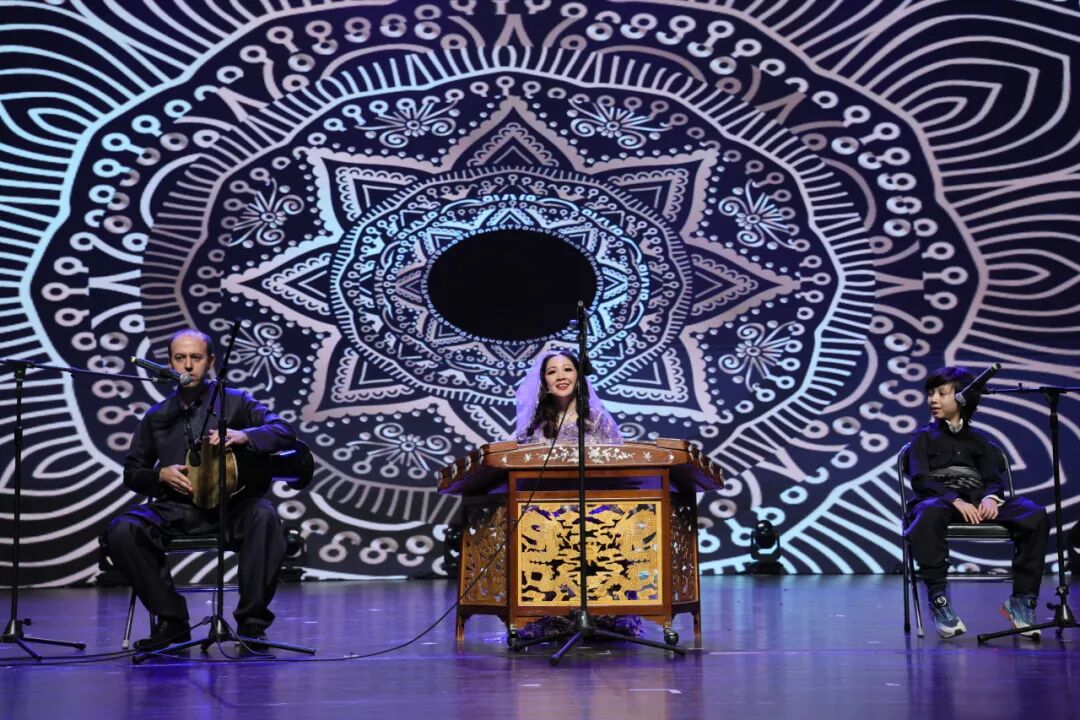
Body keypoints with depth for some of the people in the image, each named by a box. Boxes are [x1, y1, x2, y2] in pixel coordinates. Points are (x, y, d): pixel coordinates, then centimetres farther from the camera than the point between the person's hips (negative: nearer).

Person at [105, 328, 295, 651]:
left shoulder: (234, 402, 7)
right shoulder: (157, 416, 15)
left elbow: (285, 432, -6)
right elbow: (131, 473, 20)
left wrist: (243, 436, -25)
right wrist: (161, 475, -2)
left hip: (228, 506, -3)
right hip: (175, 509, 3)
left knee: (263, 515, -36)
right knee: (121, 530, -25)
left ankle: (252, 622, -23)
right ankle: (172, 620, -11)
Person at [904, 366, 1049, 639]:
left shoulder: (977, 439, 26)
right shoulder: (925, 436, 17)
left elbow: (993, 478, 15)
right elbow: (920, 479, 0)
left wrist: (991, 497, -12)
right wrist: (956, 501, -18)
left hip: (977, 500, 3)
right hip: (939, 498, -3)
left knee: (1036, 516, -25)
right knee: (928, 514, -43)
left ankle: (1022, 600, -18)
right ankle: (938, 600, -37)